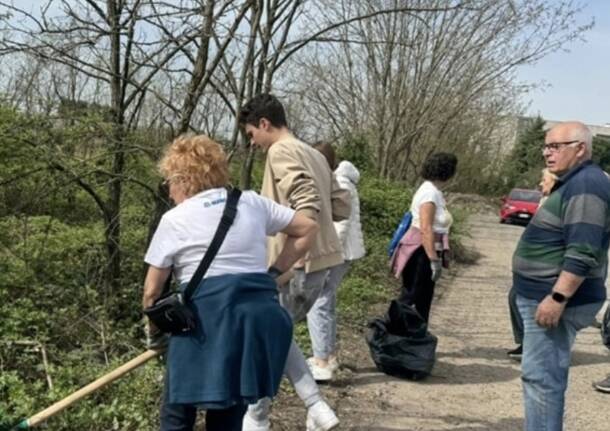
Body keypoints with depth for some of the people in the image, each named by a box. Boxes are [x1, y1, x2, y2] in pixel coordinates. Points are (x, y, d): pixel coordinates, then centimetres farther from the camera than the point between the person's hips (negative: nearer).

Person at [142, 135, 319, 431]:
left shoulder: (175, 219, 4)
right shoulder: (251, 202, 14)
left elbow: (152, 290, 8)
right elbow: (308, 228, 19)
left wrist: (154, 330, 26)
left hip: (208, 320, -4)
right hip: (258, 319, 5)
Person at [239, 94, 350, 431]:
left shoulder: (281, 151, -11)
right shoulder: (314, 155, 17)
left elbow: (307, 203, -25)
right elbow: (341, 207, 16)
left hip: (298, 264, -9)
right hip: (321, 259, 9)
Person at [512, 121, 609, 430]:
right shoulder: (572, 183, 16)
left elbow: (582, 254, -27)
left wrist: (557, 299, -28)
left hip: (554, 300, -11)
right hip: (545, 295, 11)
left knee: (541, 375, -7)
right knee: (547, 374, 16)